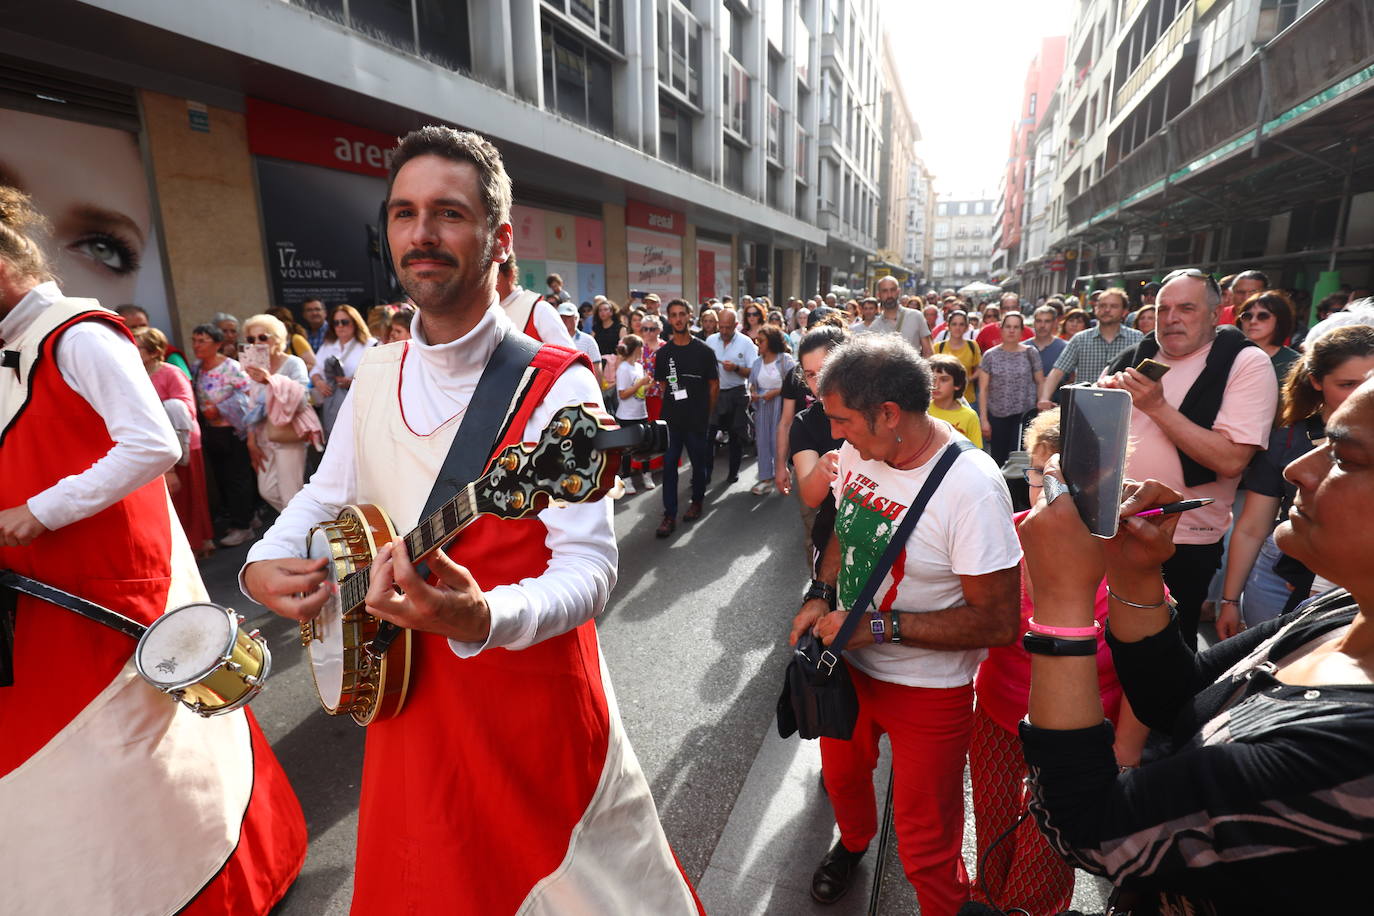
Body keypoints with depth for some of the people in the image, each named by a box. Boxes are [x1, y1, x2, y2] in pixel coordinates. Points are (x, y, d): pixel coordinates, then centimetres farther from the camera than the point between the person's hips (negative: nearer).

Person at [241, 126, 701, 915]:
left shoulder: (555, 387, -18)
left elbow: (589, 567, -22)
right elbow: (329, 495, 15)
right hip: (407, 699, 6)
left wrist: (481, 618, -39)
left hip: (533, 698, -5)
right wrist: (264, 563, -3)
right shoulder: (377, 374, 2)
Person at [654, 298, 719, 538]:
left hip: (697, 419, -2)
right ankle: (669, 515, 2)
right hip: (671, 419, 2)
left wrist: (708, 414, 2)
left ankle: (697, 501, 34)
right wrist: (672, 407, 6)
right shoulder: (663, 353, 4)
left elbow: (714, 385, 2)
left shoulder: (704, 351, -3)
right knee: (669, 465, -2)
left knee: (699, 462, 12)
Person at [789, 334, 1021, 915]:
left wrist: (878, 625, -25)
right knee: (841, 776, 29)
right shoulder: (857, 451, -9)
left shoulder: (971, 486, -28)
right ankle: (853, 839, 62)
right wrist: (821, 599, -5)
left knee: (925, 845, 10)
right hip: (848, 666, 6)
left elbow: (997, 622, -24)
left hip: (928, 689, -6)